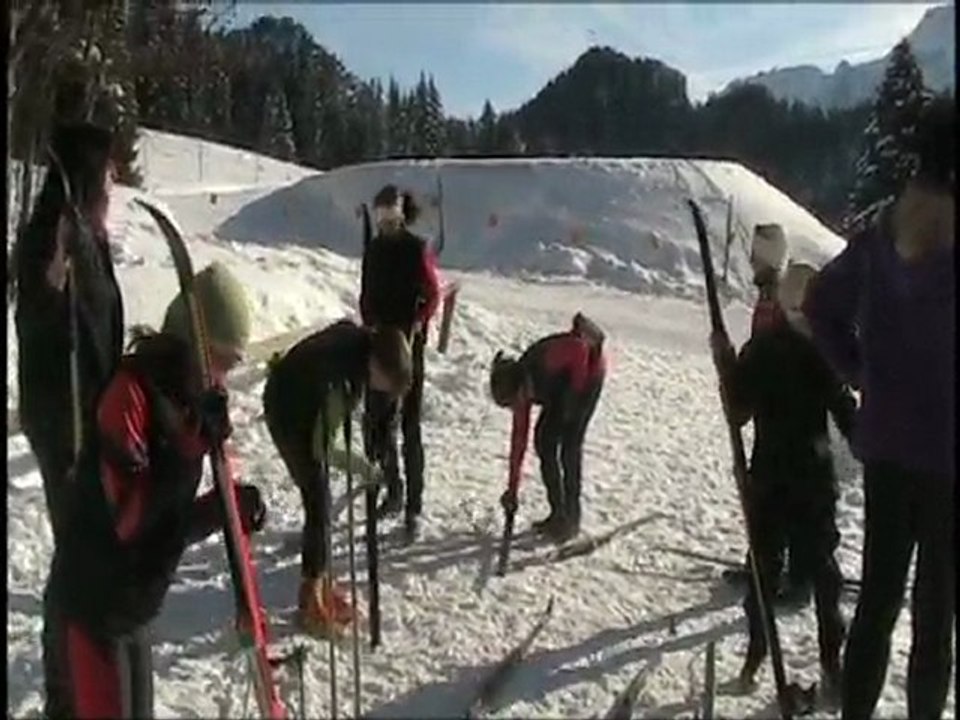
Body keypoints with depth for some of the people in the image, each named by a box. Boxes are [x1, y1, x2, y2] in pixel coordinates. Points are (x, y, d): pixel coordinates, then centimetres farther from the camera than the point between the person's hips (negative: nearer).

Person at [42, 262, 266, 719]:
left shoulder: (187, 399, 6)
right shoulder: (131, 393, -20)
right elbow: (128, 516, -27)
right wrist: (189, 447, -33)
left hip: (132, 611, 8)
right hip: (90, 607, -8)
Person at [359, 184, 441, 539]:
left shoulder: (417, 249, -6)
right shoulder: (373, 249, 10)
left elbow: (432, 296, -6)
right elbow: (366, 297, 14)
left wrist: (415, 326, -19)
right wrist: (371, 327, -1)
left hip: (409, 344, -5)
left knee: (409, 425, -4)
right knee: (375, 420, 8)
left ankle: (413, 507, 3)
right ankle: (393, 492, 26)